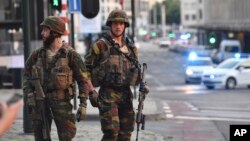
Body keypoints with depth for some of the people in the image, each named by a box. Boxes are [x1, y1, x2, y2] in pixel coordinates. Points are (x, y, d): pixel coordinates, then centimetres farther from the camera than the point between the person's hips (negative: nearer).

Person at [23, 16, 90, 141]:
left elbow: (83, 80, -2)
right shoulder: (37, 54, 7)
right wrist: (29, 96, -2)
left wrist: (83, 104, -8)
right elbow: (27, 76, 12)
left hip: (61, 100, -3)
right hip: (39, 101, 3)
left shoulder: (71, 55, -4)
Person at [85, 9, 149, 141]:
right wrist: (91, 92, -9)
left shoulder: (131, 47, 11)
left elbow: (136, 69, 22)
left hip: (126, 94, 6)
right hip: (108, 94, -6)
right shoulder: (101, 45, -6)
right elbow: (86, 68, -4)